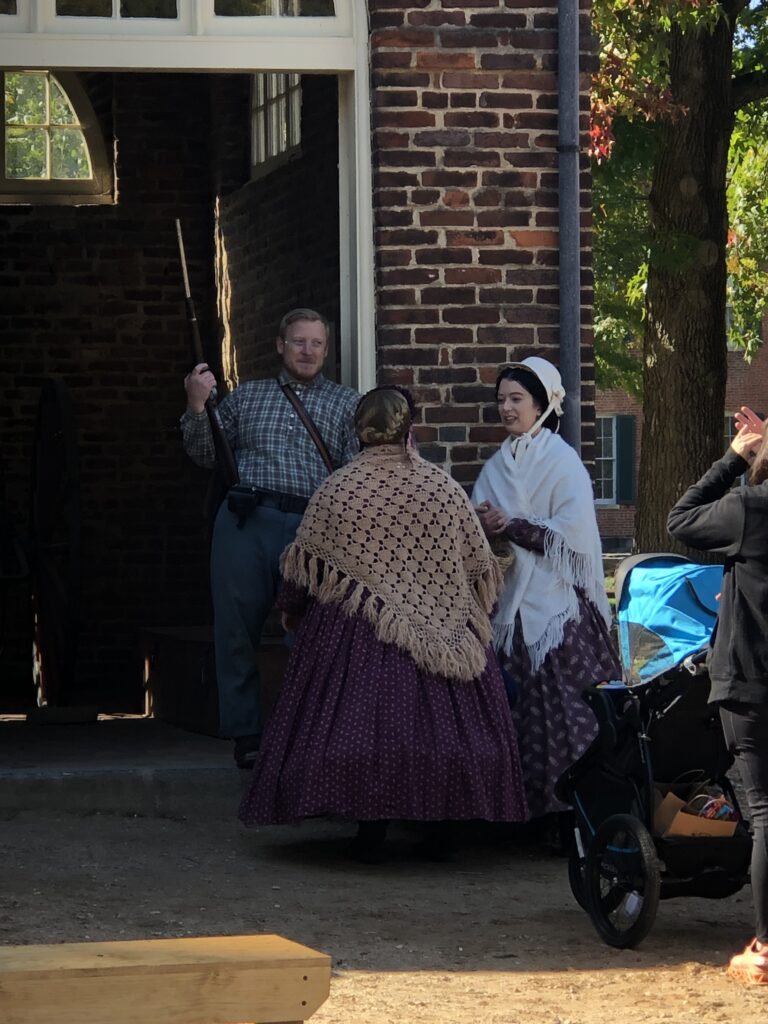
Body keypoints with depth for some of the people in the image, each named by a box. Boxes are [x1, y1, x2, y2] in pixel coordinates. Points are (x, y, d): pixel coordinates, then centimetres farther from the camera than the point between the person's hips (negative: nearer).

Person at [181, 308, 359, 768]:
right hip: (246, 523, 2)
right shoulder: (246, 396, 19)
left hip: (312, 527, -1)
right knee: (238, 630, 2)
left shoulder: (347, 403, 14)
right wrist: (197, 406, 3)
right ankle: (246, 733, 10)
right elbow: (204, 454, 16)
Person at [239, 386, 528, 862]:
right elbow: (479, 567, 5)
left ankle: (373, 827, 0)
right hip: (437, 631, 1)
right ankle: (441, 826, 7)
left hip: (354, 635, -1)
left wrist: (292, 611, 20)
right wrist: (473, 617, 23)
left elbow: (304, 568, 2)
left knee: (362, 719, 3)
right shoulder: (444, 489, -1)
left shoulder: (336, 490, -4)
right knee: (437, 716, 7)